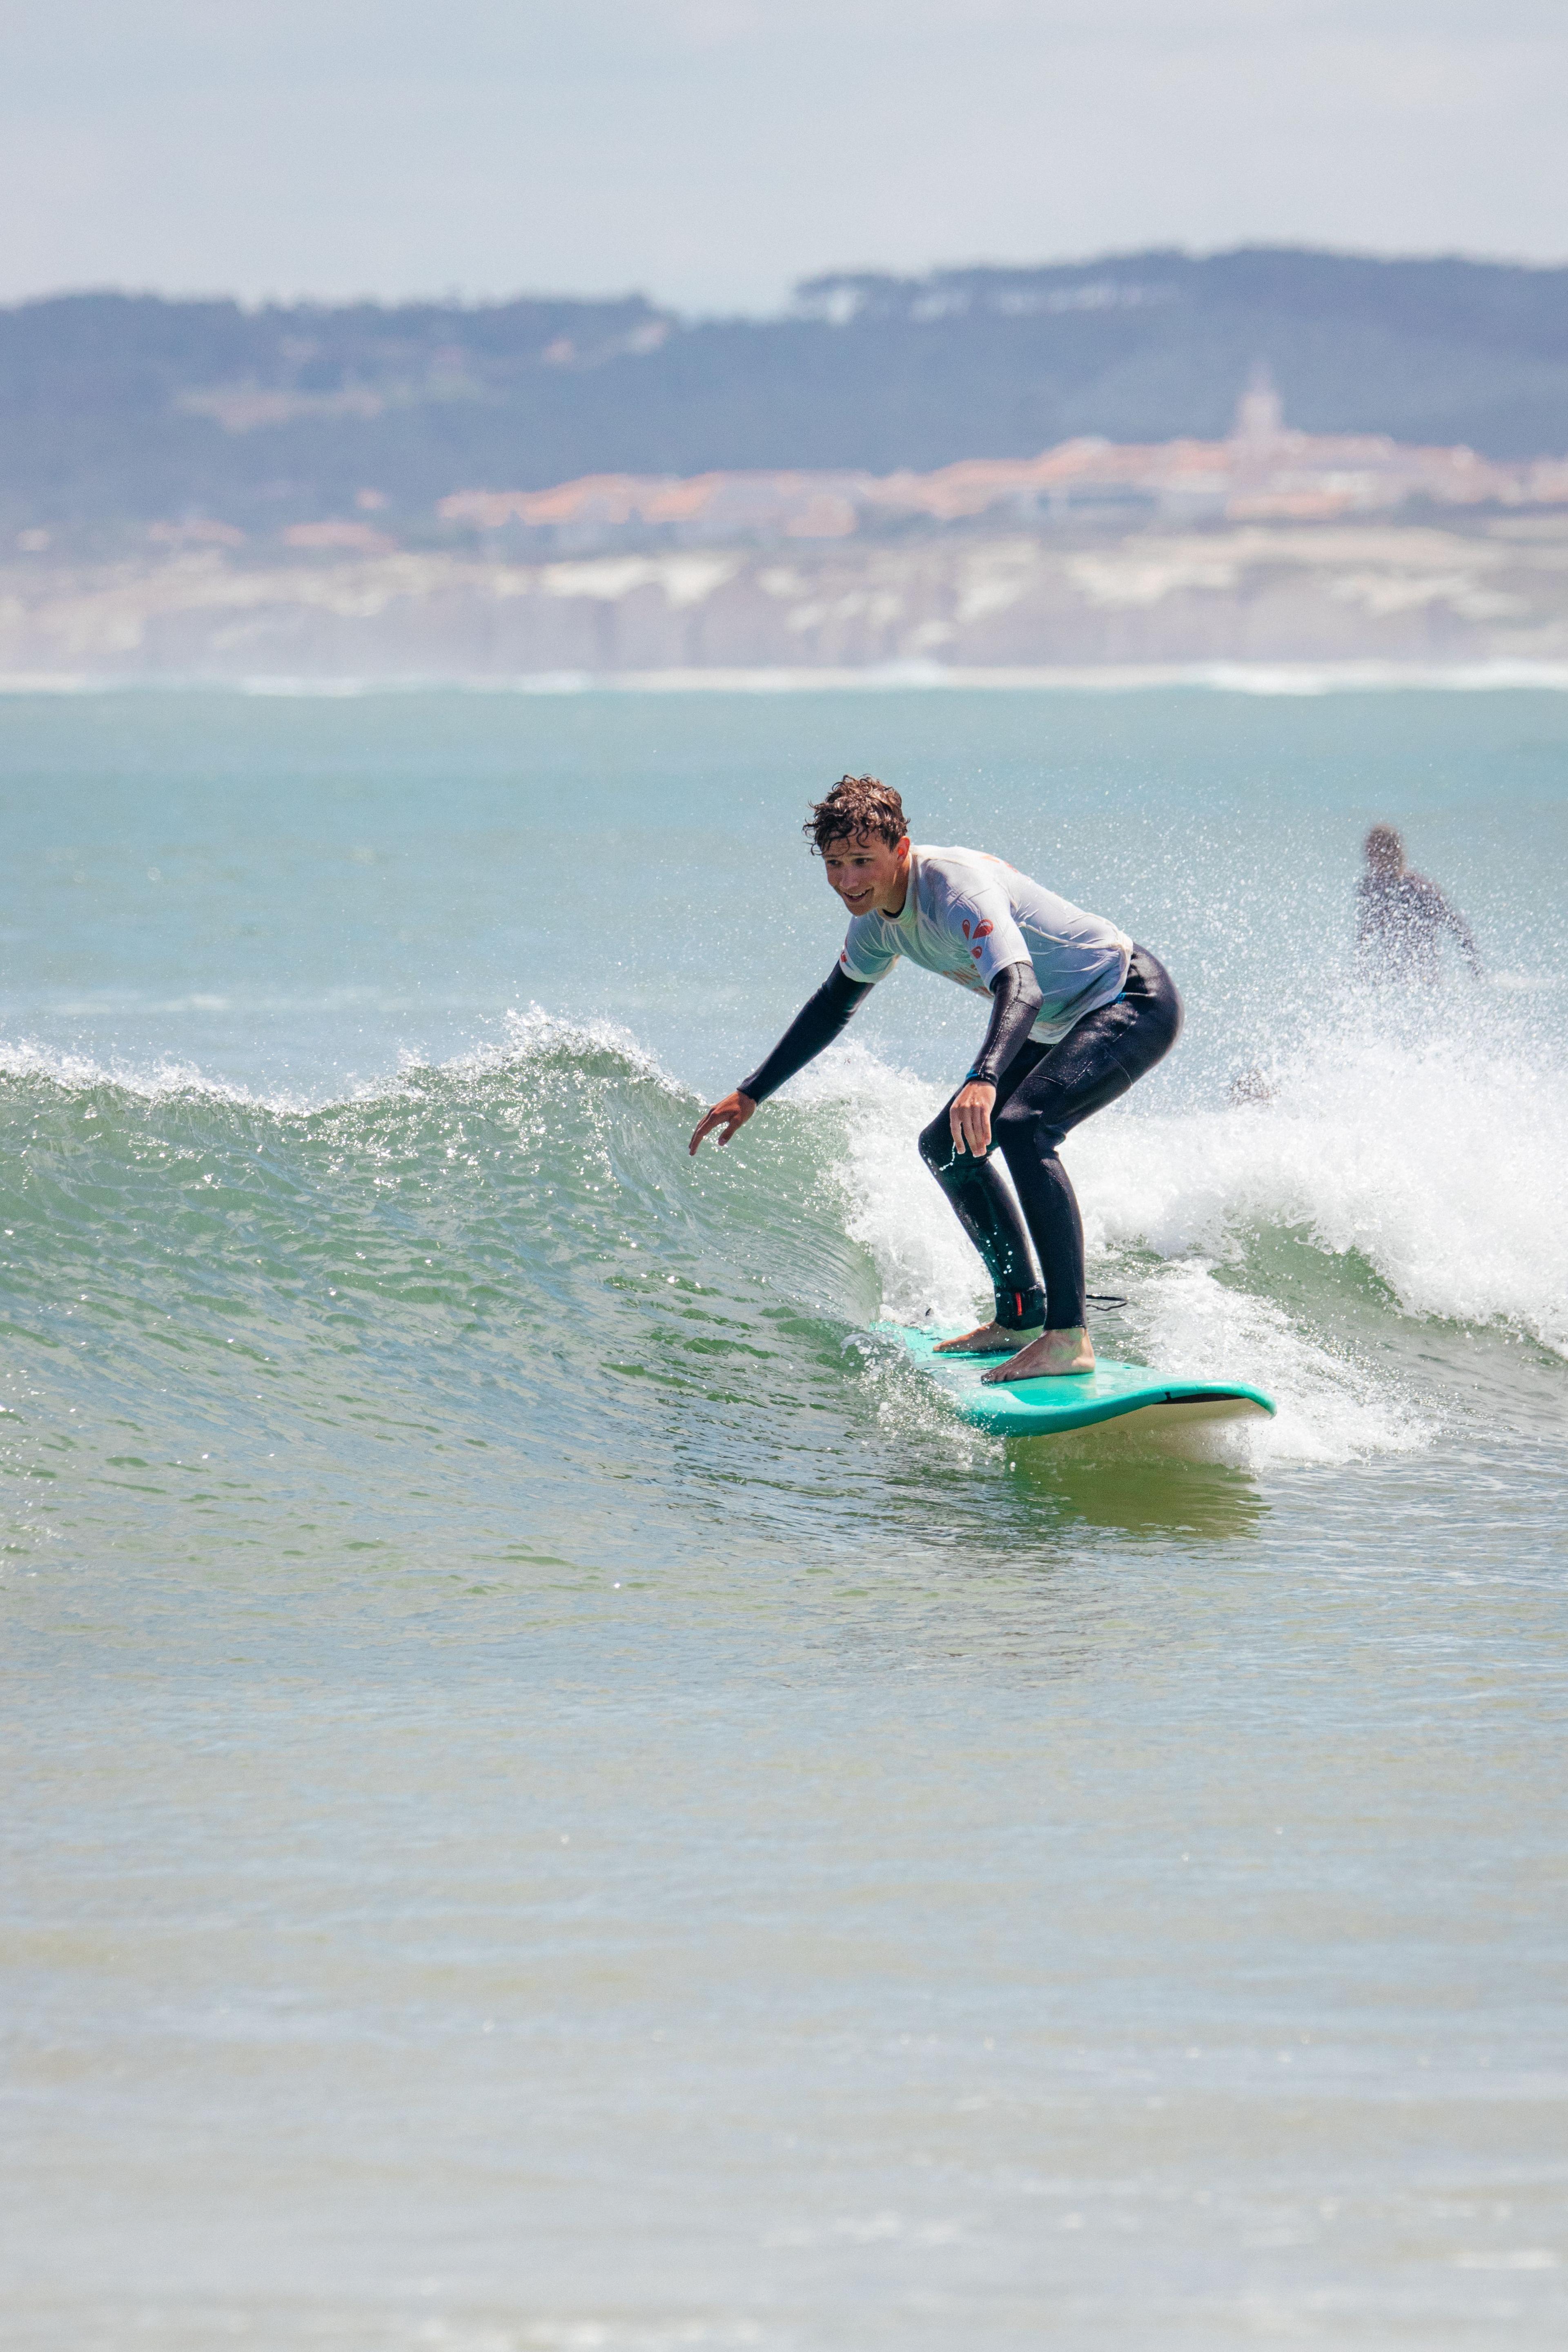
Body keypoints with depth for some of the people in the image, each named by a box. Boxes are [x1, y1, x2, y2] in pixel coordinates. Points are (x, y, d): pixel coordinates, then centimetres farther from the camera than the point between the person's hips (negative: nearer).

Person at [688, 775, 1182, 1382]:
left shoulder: (957, 888, -29)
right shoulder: (877, 916, 1)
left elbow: (1021, 990, -45)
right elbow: (834, 1005, 20)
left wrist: (984, 1080, -63)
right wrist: (751, 1095, 21)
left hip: (1135, 1001, -10)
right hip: (1062, 1027, 10)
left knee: (1019, 1125, -32)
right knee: (948, 1147, 13)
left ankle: (1069, 1336, -34)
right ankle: (1022, 1315, 24)